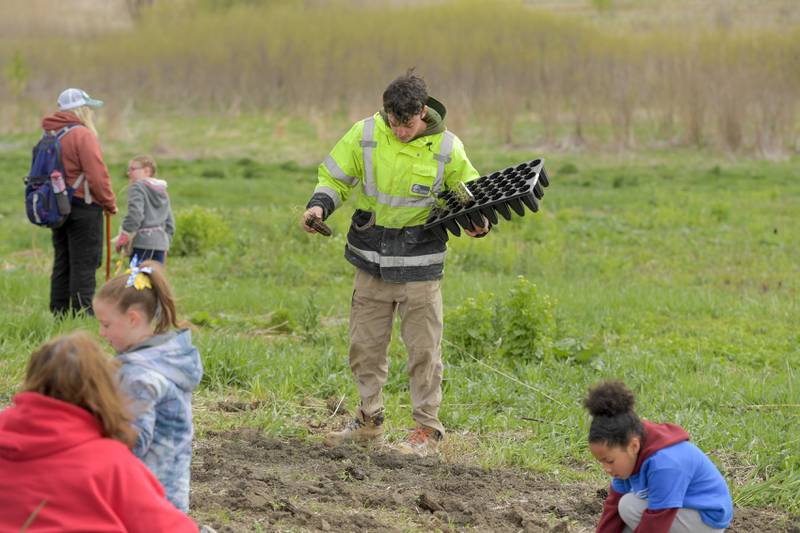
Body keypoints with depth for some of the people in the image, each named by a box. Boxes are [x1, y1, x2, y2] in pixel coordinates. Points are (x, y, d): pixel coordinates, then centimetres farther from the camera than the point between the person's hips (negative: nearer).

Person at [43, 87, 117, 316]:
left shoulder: (50, 135, 12)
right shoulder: (83, 135, -13)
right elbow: (97, 175, -17)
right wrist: (110, 203, -4)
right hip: (84, 207, -8)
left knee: (62, 264, 13)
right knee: (84, 264, -4)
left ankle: (59, 314, 16)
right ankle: (83, 313, -4)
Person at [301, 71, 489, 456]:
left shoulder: (446, 147, -8)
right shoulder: (365, 135, -6)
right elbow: (335, 177, 4)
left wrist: (479, 221, -13)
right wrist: (319, 206, -15)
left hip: (419, 264, -3)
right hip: (371, 262, 3)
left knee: (423, 348, 2)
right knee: (365, 345, 12)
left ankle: (427, 428, 12)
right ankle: (369, 421, 26)